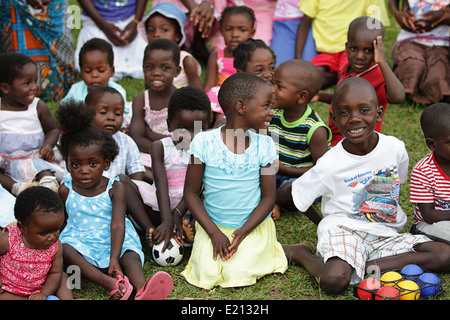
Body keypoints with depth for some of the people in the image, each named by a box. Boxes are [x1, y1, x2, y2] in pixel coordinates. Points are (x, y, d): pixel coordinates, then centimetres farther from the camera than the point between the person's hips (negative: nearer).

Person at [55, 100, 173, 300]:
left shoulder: (115, 189, -4)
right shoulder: (66, 191, 4)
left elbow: (117, 225, -14)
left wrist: (114, 259, -26)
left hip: (113, 243, -1)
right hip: (80, 242, 1)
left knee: (131, 256, -32)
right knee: (64, 249, -31)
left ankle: (142, 291, -62)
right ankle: (111, 284, -47)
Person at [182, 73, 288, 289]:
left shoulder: (264, 145, -6)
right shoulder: (204, 142, -12)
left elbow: (268, 197, -3)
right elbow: (191, 193, -7)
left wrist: (243, 232, -14)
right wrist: (214, 232, -14)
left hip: (253, 226, 1)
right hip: (213, 225, 0)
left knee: (238, 275, -17)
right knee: (208, 275, -16)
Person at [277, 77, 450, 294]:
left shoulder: (395, 148, -2)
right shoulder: (330, 164, -12)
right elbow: (286, 194, -4)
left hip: (386, 234, 6)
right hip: (343, 229, -5)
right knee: (334, 281, -35)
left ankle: (367, 267, -18)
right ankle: (301, 254, -3)